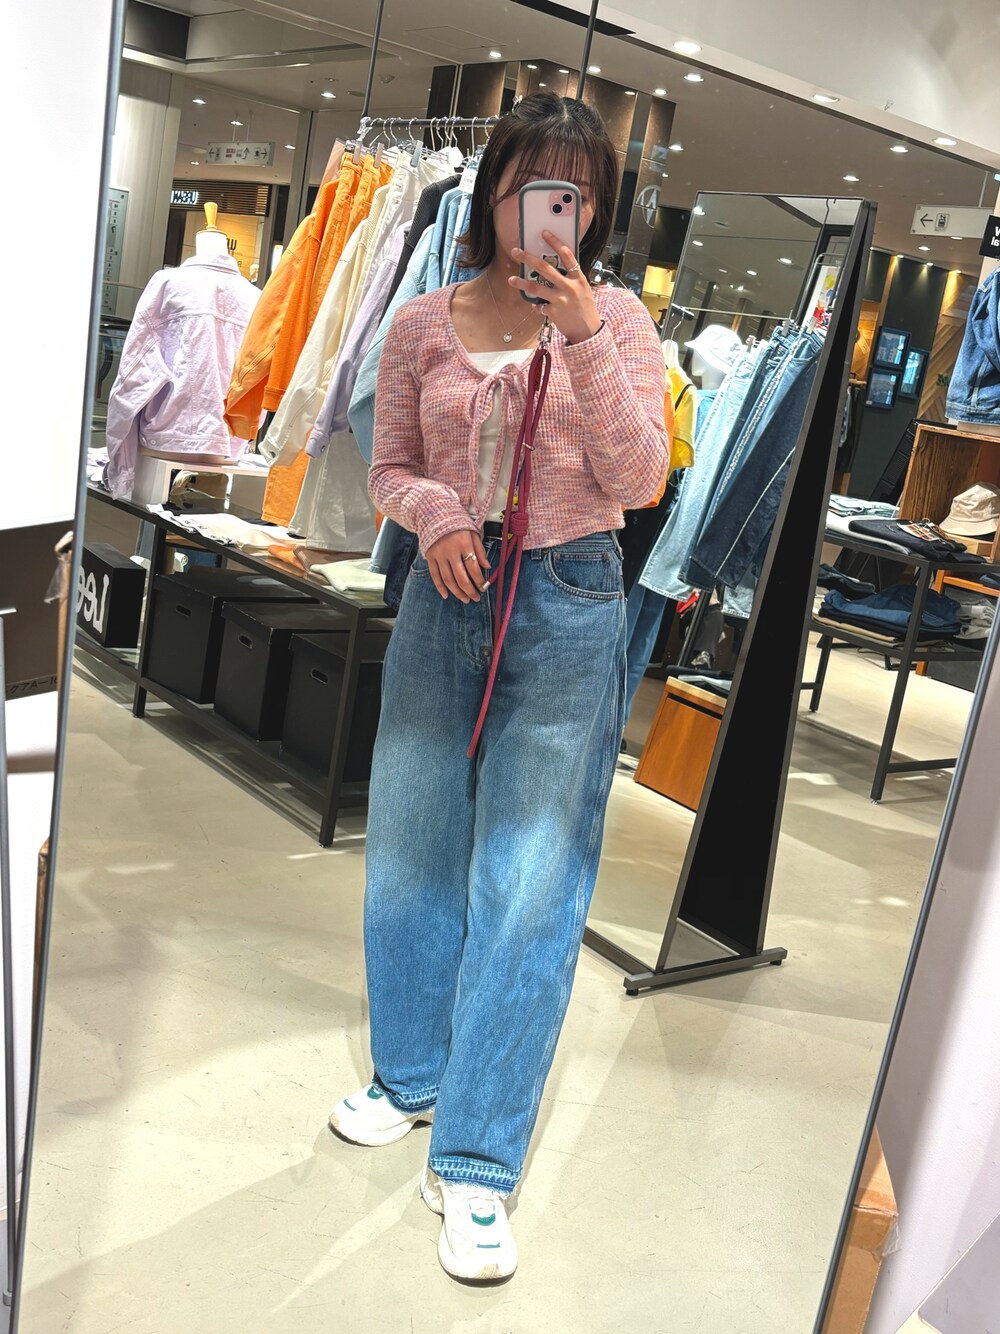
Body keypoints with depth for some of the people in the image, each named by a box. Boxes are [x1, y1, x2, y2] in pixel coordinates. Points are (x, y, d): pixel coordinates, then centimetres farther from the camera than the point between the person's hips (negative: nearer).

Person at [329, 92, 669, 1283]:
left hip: (569, 613, -3)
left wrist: (584, 338, -19)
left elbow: (638, 483, -10)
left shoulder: (616, 321, -1)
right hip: (446, 600, 3)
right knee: (409, 853, 13)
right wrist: (436, 511, -12)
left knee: (528, 888, -4)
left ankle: (475, 1166, 8)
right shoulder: (423, 325, 4)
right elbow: (390, 467, 10)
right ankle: (411, 1078, 37)